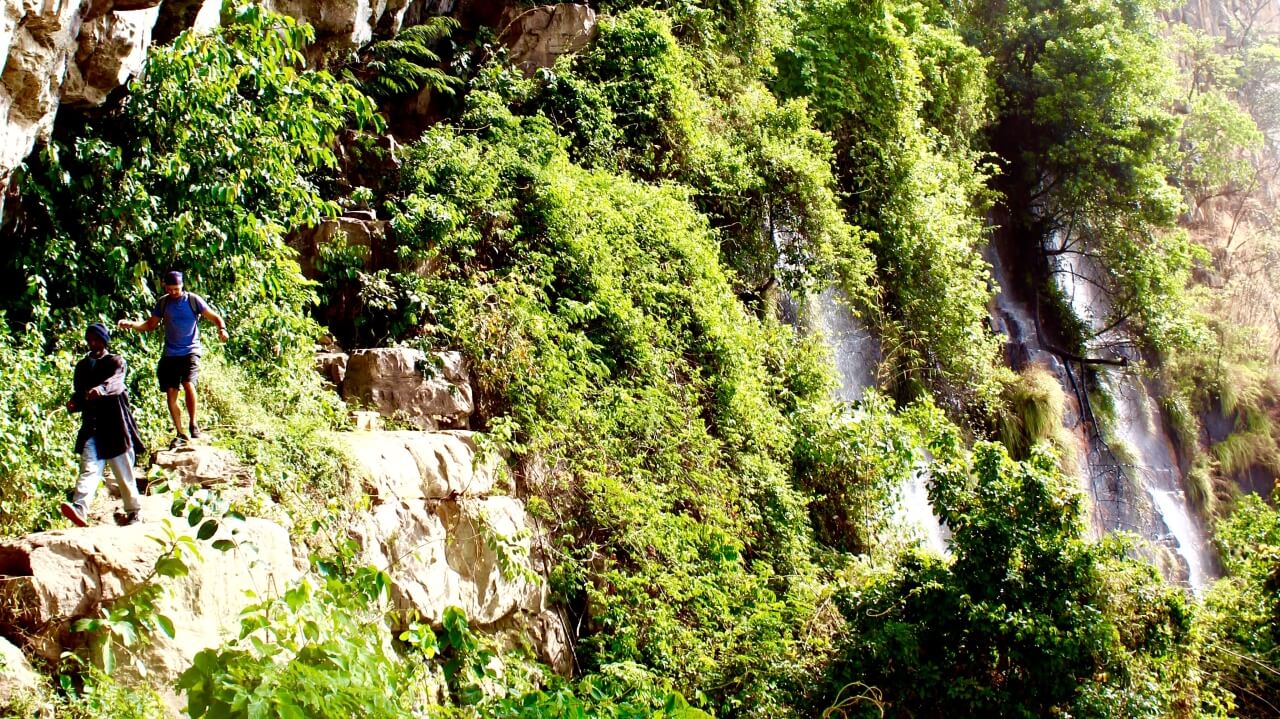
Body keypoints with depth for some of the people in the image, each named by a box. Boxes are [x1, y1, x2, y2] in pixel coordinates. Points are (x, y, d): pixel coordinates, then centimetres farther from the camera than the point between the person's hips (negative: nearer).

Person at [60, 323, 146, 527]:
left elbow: (116, 382, -20)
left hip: (116, 425, -3)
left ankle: (133, 511, 17)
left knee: (124, 472, 4)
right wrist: (74, 404, -9)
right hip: (92, 426, 3)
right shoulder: (82, 366, 15)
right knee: (89, 469, -14)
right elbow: (79, 394, 17)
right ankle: (79, 508, -31)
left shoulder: (116, 362, 2)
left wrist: (101, 389, -43)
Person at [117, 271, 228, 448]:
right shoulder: (163, 303, 6)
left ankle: (193, 423, -5)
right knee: (171, 393, 1)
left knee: (188, 384, -25)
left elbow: (214, 317, -5)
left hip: (190, 351, -4)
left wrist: (222, 329, -26)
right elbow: (150, 325, 13)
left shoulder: (193, 300, -4)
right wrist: (131, 324, -4)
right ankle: (180, 434, 12)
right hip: (170, 354, 4)